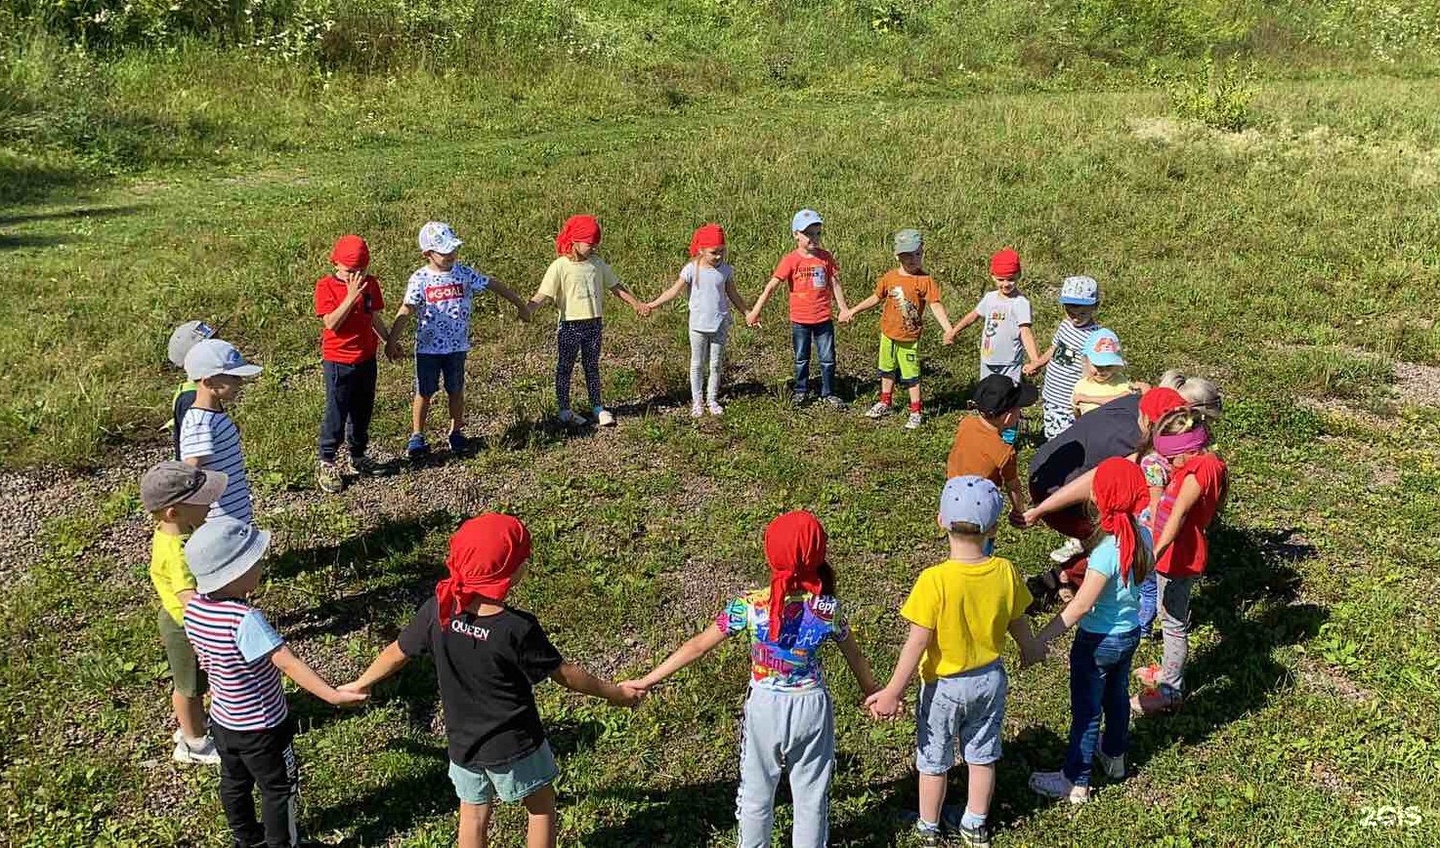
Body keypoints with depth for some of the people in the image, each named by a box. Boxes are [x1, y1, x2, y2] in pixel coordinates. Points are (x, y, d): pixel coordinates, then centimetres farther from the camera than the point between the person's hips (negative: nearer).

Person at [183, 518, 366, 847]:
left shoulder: (193, 606, -12)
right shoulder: (245, 619, -37)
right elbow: (287, 663, -44)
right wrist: (331, 694, -50)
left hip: (222, 720, 8)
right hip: (260, 728, -8)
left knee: (234, 781, 29)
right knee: (279, 789, 17)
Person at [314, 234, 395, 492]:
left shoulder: (371, 284, 2)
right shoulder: (326, 286, -12)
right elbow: (331, 323, -22)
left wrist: (389, 341, 15)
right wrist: (351, 296, -27)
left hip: (366, 358, 5)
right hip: (338, 361, -5)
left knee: (363, 410, 15)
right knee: (336, 413, -1)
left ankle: (358, 456, 31)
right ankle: (326, 464, 10)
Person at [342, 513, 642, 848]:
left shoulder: (437, 610, -15)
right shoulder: (519, 628, -27)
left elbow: (398, 653, -1)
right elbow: (563, 673, -15)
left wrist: (361, 683, 18)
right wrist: (614, 692, -1)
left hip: (463, 742, 4)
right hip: (516, 745, -4)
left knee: (474, 815, 22)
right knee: (541, 808, 19)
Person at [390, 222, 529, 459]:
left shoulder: (464, 273, -3)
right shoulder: (420, 279, -10)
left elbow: (494, 285, 4)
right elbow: (406, 311, -17)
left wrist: (519, 304, 8)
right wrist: (392, 341, -25)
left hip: (457, 346, 2)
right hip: (427, 347, -2)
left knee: (456, 391, 13)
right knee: (424, 392, 8)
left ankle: (456, 432, 29)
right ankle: (417, 436, 21)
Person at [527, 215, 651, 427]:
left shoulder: (597, 263, 5)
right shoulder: (560, 266, -11)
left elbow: (616, 287, 14)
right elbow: (543, 295, -18)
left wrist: (637, 304, 15)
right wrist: (526, 310, -35)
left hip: (594, 324, 5)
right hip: (570, 325, -4)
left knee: (592, 366, 13)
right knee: (565, 368, 7)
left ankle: (598, 408, 21)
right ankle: (564, 411, 16)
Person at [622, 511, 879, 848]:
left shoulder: (749, 605, -19)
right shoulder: (827, 608, -15)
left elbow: (698, 647, -13)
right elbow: (854, 656, 2)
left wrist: (648, 680, -4)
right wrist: (871, 690, 22)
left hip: (765, 707, 0)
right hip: (811, 707, 0)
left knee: (756, 793, 19)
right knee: (811, 795, 17)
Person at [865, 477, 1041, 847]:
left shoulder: (934, 580, -28)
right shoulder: (1005, 572, -15)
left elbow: (917, 643, -24)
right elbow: (1017, 622, 2)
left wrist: (893, 692, -15)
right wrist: (1029, 648, 25)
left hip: (945, 685, -4)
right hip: (990, 679, 4)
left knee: (934, 760, 17)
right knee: (982, 755, 22)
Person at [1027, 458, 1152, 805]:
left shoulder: (1108, 549, -32)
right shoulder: (1142, 534, -10)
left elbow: (1081, 606, -31)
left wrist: (1041, 638, -27)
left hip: (1098, 641, -7)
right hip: (1130, 633, 7)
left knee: (1086, 710, 7)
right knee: (1117, 695, 27)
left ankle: (1075, 782, 21)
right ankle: (1114, 756, 49)